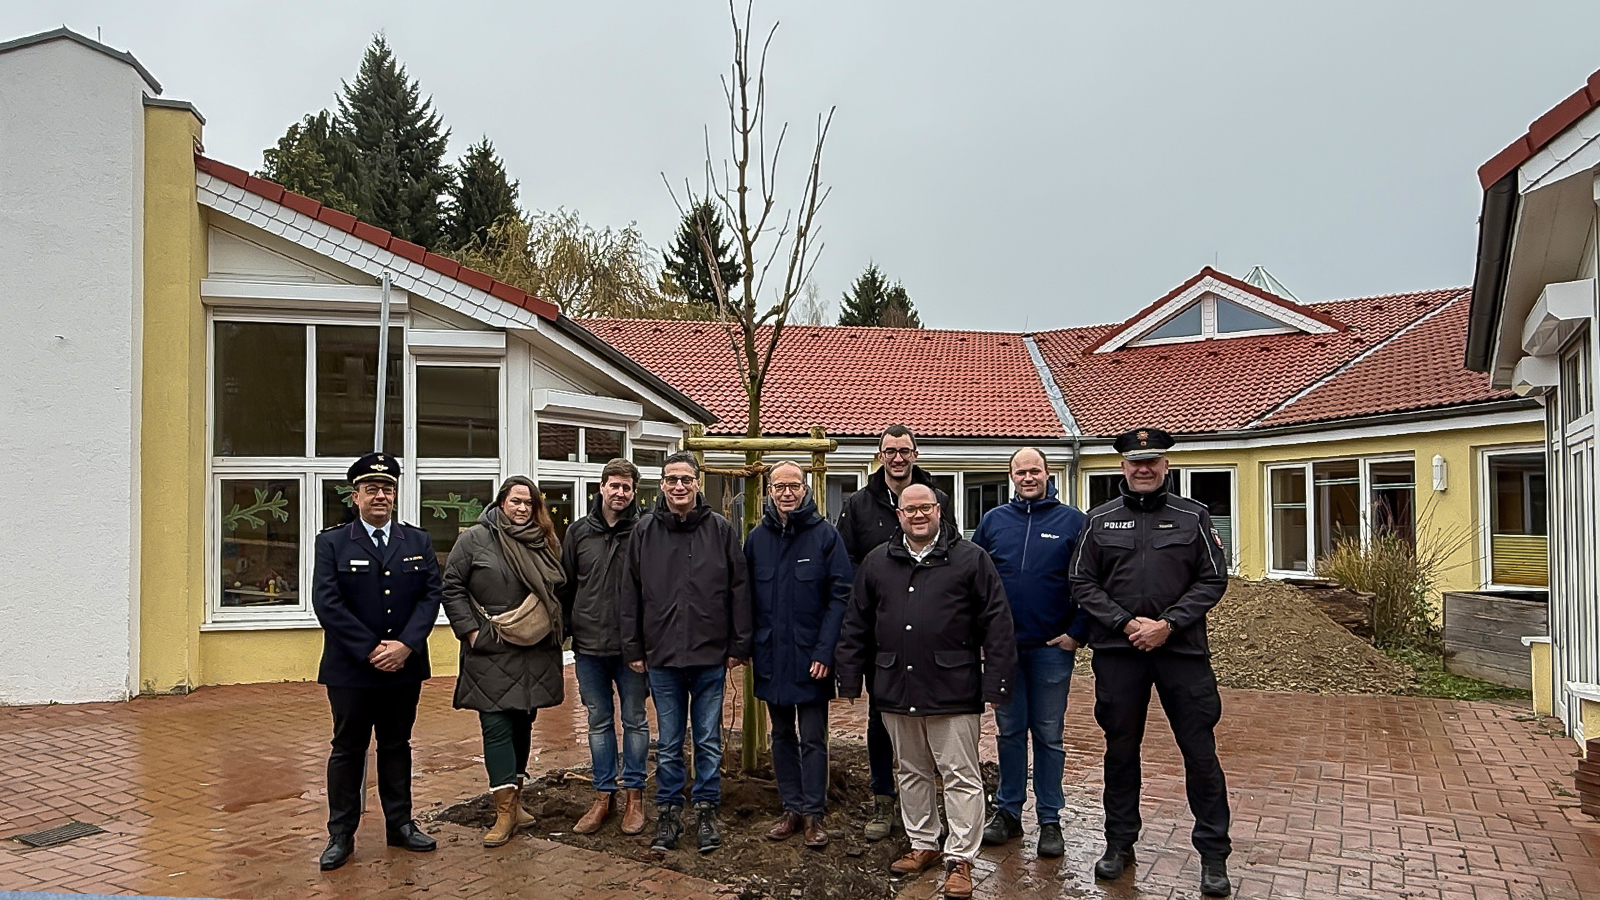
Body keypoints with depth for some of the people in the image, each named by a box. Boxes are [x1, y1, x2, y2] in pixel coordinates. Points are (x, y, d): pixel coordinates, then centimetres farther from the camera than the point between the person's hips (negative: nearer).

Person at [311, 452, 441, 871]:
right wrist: (371, 650, -15)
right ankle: (341, 835, 18)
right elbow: (327, 602, -10)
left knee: (397, 746, 14)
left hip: (404, 666, 3)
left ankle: (400, 824, 25)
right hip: (351, 669, -2)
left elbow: (431, 595, 0)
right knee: (347, 750, 8)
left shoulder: (418, 542, 7)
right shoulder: (332, 543, -1)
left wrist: (406, 645, -14)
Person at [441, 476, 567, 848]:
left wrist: (554, 628, 6)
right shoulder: (474, 539, -1)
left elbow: (559, 591, 18)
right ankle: (505, 811, -2)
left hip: (535, 653, 4)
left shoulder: (545, 544, 11)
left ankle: (515, 800, 24)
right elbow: (452, 589, -2)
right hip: (491, 653, -4)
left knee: (523, 724, 12)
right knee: (496, 726, -6)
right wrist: (471, 631, -9)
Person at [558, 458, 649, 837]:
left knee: (634, 720, 9)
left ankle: (634, 796, 21)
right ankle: (603, 796, 23)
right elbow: (566, 587, 10)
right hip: (589, 648, 3)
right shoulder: (579, 532, 5)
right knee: (599, 721, 12)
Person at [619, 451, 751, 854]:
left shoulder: (721, 529, -1)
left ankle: (706, 810, 23)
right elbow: (631, 594, 6)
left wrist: (739, 646, -1)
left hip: (710, 656, -1)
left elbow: (739, 591, 1)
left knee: (709, 741, 10)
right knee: (668, 744, 11)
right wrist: (633, 648, 3)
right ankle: (668, 812, 24)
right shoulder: (645, 531, 3)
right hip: (662, 657, 1)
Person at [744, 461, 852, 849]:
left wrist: (825, 651, -16)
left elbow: (840, 596, -10)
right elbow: (746, 596, 9)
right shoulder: (757, 537, 5)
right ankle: (791, 809, 25)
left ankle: (813, 814, 14)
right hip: (770, 656, 4)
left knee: (813, 739, 3)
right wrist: (748, 646, 2)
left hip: (811, 657, -4)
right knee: (782, 736, 14)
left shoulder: (825, 535, -7)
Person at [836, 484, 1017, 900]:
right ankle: (922, 845, 32)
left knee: (961, 777, 2)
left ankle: (960, 859, 13)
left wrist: (996, 681, -9)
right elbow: (856, 625, 13)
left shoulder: (971, 559, -1)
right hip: (896, 689, 4)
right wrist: (850, 678, 8)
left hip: (952, 690, -4)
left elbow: (996, 623, -4)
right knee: (911, 773, 16)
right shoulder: (876, 563, 10)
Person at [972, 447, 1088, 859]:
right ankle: (1008, 811, 22)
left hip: (1051, 647, -2)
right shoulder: (993, 521, 6)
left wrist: (1077, 632, -9)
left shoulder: (1072, 521, -1)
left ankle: (1050, 820, 17)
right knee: (1009, 730, 11)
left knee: (1048, 735, 7)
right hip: (1003, 646, 2)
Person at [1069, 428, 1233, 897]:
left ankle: (1214, 855, 15)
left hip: (1182, 648, -1)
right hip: (1118, 651, 1)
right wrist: (1125, 623, -9)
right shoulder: (1100, 520, 7)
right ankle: (1119, 843, 25)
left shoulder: (1193, 516, 5)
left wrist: (1169, 623, -11)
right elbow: (1083, 583, 4)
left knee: (1200, 751, 2)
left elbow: (1213, 579, 1)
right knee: (1121, 749, 10)